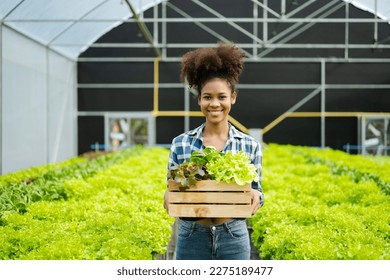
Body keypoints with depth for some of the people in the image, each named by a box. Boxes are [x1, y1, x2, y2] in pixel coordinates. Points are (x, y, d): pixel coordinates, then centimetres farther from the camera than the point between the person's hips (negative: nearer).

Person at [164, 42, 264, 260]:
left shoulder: (250, 145, 0)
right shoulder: (180, 143, 0)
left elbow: (255, 192, 4)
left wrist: (256, 198, -19)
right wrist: (169, 200, -19)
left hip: (234, 238, 0)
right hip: (192, 238, 0)